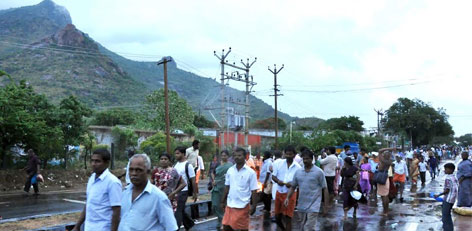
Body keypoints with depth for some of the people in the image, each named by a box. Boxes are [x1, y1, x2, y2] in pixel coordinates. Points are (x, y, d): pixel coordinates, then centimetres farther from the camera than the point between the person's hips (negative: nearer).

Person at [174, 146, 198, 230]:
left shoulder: (188, 165, -10)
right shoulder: (175, 165, 10)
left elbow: (193, 180, -8)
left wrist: (195, 193, -8)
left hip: (183, 191, -7)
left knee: (178, 211, -8)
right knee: (181, 210, 14)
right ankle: (190, 225, 31)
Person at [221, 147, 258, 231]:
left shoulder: (250, 172, -9)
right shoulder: (230, 170, 3)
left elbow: (253, 190, -8)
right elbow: (227, 187, 11)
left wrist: (253, 205, -10)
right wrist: (223, 201, 11)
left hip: (242, 206, -4)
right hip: (230, 204, 4)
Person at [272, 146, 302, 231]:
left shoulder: (297, 167, -5)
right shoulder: (279, 164, 2)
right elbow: (273, 176, 5)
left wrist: (292, 184, -24)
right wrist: (278, 181, -18)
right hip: (279, 192, 4)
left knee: (288, 217, -4)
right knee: (277, 216, 14)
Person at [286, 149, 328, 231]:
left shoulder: (319, 172, -5)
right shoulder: (298, 172, 6)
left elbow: (325, 188, -3)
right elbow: (293, 187, 11)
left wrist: (326, 205, -6)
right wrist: (287, 198, -3)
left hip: (313, 206, -5)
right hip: (301, 205, 5)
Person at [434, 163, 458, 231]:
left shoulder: (448, 179, -19)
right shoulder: (454, 178, 7)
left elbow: (447, 190, -19)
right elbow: (454, 189, 13)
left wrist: (438, 195, -10)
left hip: (448, 199, -9)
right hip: (452, 199, 9)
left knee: (445, 215, -1)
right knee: (447, 214, 21)